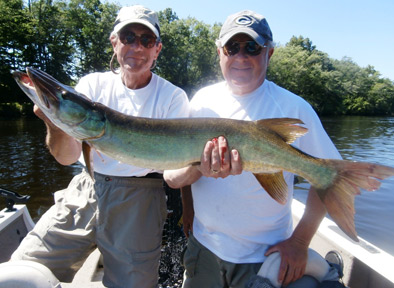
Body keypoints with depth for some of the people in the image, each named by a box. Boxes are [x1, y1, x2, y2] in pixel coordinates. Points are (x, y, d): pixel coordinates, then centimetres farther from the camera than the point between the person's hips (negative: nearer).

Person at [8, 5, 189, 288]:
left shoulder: (172, 96, -3)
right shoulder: (93, 84, 3)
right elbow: (68, 156, -6)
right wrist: (57, 126, -26)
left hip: (139, 202, -2)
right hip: (86, 191, 3)